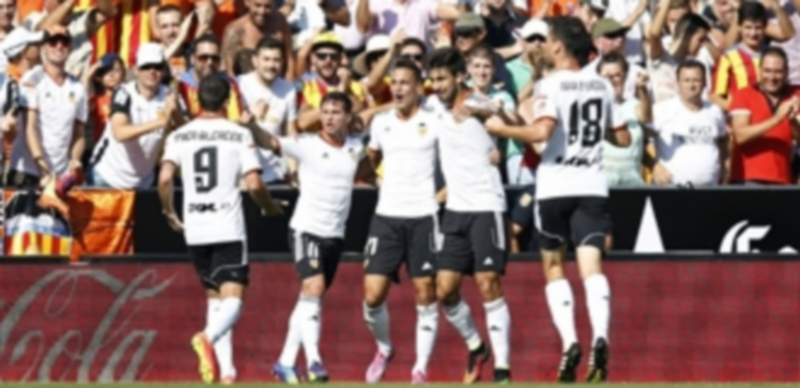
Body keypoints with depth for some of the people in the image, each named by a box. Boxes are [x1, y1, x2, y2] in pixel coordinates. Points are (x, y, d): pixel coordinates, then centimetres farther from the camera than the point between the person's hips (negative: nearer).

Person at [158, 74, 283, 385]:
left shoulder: (180, 135, 5)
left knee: (215, 297, 17)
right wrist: (270, 207, 11)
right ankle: (208, 338, -38)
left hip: (195, 230, 4)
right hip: (229, 229, -4)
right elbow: (254, 184, -9)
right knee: (232, 299, -7)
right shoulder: (239, 135, -2)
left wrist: (169, 213, 10)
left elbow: (165, 179, -7)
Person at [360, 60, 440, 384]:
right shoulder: (380, 123, 9)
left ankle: (421, 368, 5)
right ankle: (383, 349, 21)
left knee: (425, 293, -2)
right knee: (373, 294, -4)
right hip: (386, 215, 3)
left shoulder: (434, 123, -2)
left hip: (423, 216, -3)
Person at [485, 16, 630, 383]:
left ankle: (569, 342, 0)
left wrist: (502, 128, -9)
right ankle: (600, 336, -30)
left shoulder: (553, 84, -8)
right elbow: (622, 138, 15)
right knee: (591, 265, -7)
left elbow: (542, 131, -22)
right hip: (592, 185, 3)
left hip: (555, 184, -3)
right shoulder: (601, 85, 10)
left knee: (554, 266, 12)